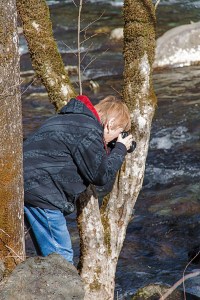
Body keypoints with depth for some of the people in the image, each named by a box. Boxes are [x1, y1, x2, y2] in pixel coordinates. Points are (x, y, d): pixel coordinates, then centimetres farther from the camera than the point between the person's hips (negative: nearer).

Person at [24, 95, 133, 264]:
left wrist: (107, 152, 14)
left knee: (48, 256, 18)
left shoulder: (73, 119, 19)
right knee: (61, 257, -7)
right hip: (41, 191, -11)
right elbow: (101, 175, -8)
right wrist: (121, 149, 4)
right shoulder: (89, 132, -13)